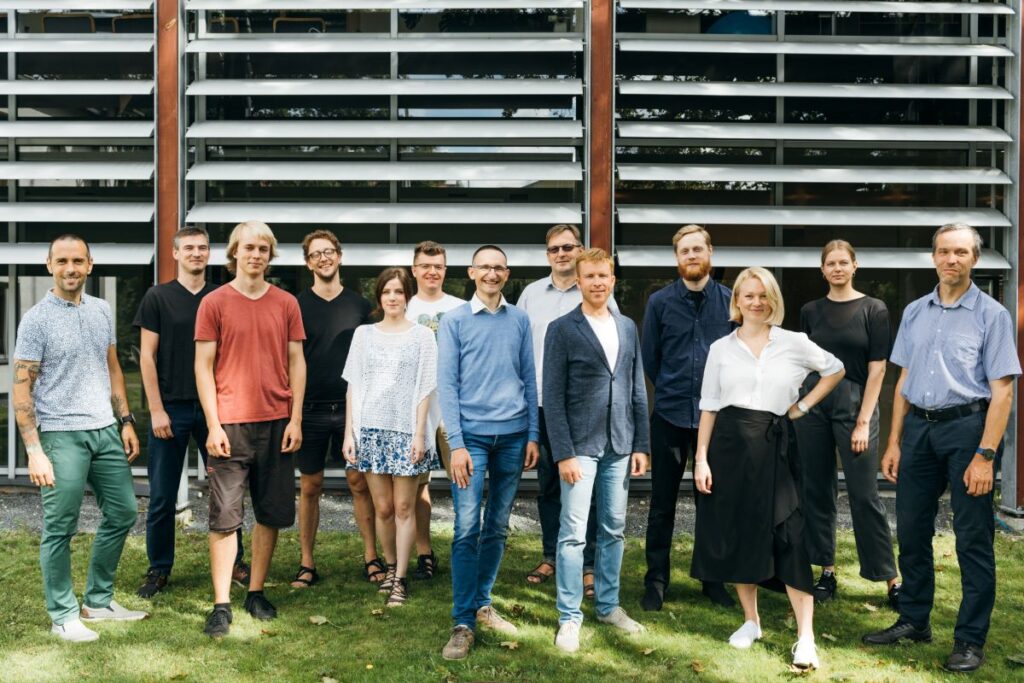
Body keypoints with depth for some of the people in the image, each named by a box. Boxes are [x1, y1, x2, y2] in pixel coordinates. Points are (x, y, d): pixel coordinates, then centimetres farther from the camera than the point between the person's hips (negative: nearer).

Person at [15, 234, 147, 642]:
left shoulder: (101, 311, 9)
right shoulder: (37, 319, -7)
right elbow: (21, 389, -9)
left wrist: (126, 420, 12)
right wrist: (34, 450, -15)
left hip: (105, 430, 6)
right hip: (61, 435, -6)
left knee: (122, 513, 11)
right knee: (60, 528, 0)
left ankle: (98, 602, 26)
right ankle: (63, 616, 14)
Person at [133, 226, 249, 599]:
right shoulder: (158, 297, 1)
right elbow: (147, 356, -2)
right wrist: (156, 410, -8)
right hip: (171, 409, -2)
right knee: (162, 497, 5)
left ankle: (234, 562, 19)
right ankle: (159, 569, 18)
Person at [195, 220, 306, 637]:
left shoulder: (286, 304, 8)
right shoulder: (214, 303, 1)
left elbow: (296, 362, 9)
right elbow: (204, 367, -1)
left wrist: (296, 419, 1)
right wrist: (213, 424, -8)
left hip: (277, 422, 3)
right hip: (230, 424, -3)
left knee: (271, 514, 9)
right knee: (224, 517, -2)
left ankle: (256, 593, 22)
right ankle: (221, 605, 3)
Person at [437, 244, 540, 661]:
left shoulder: (519, 320, 8)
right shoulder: (455, 321, 0)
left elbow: (529, 379, 10)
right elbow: (447, 384, -4)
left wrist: (533, 434, 4)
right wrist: (456, 444, -11)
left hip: (513, 435, 3)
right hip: (472, 435, -3)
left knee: (498, 527, 11)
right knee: (467, 528, -6)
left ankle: (482, 604, 24)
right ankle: (463, 623, 0)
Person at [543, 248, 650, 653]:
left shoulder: (628, 328, 10)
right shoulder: (562, 330, -4)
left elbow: (638, 391, 12)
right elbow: (553, 397, -7)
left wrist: (641, 445, 7)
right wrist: (563, 453, -13)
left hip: (619, 446, 5)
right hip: (580, 446, -4)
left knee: (614, 530, 12)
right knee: (573, 534, -2)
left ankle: (609, 606, 26)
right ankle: (569, 618, 8)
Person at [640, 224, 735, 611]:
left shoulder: (730, 301, 1)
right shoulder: (660, 302, 1)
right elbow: (649, 358, 7)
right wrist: (672, 391, 9)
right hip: (670, 416, 0)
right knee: (662, 504, 6)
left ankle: (713, 579, 23)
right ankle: (656, 582, 17)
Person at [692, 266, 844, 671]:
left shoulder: (795, 344, 2)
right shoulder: (721, 348, 5)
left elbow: (836, 370, 16)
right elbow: (709, 407, 5)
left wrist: (803, 406, 6)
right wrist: (701, 458, -2)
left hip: (774, 445, -1)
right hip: (730, 444, 2)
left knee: (789, 537, -6)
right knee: (736, 534, 7)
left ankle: (805, 637, -2)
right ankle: (750, 622, 23)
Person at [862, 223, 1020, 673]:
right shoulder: (915, 313, 10)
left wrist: (985, 455, -15)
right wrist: (894, 443, 9)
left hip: (967, 425, -5)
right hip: (918, 426, 5)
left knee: (973, 538, 2)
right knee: (911, 530, 12)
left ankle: (970, 640, 12)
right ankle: (914, 621, 27)